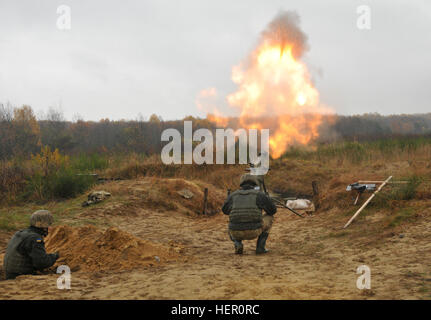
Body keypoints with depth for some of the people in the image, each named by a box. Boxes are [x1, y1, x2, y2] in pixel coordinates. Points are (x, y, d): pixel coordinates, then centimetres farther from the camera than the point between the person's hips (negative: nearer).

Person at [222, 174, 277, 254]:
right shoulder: (259, 194, 5)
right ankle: (260, 247, 13)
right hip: (254, 231, -3)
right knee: (269, 217, 26)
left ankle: (237, 244, 7)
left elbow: (225, 210, 28)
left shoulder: (233, 195, 13)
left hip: (236, 233, 3)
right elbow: (273, 210, 12)